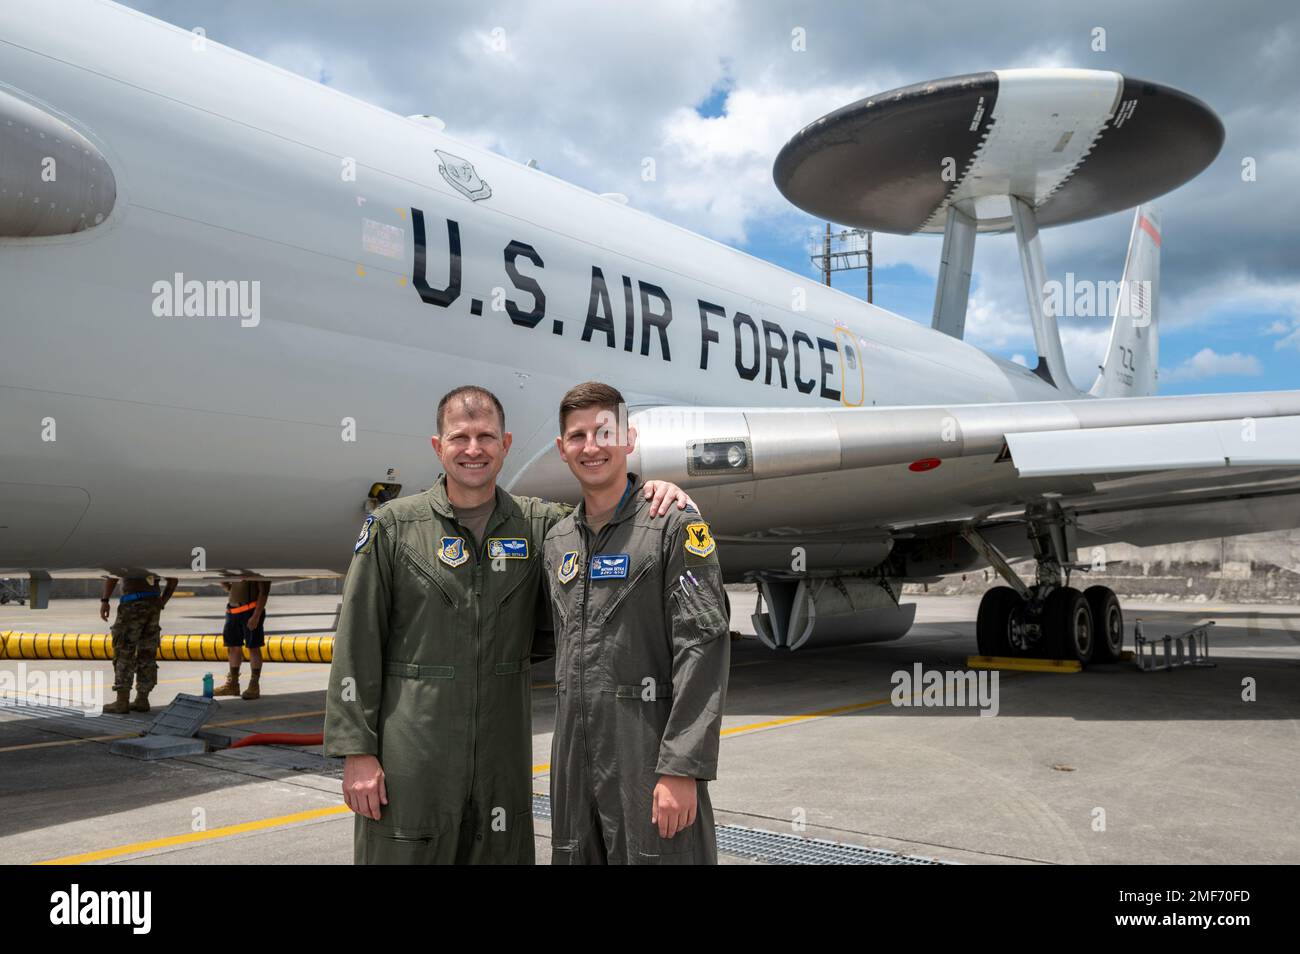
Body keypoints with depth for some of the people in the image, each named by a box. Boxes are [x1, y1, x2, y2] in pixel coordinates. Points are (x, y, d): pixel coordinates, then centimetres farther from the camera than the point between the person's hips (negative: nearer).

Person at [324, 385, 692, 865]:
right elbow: (356, 649, -3)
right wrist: (356, 752, -7)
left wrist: (654, 490, -9)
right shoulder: (393, 527, -3)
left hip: (502, 754, 3)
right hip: (411, 752, -3)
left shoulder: (537, 524, 4)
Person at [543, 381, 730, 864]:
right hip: (573, 755, 6)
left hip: (649, 752, -6)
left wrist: (682, 770, -20)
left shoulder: (675, 525, -8)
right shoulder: (557, 540, 13)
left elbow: (703, 647, -15)